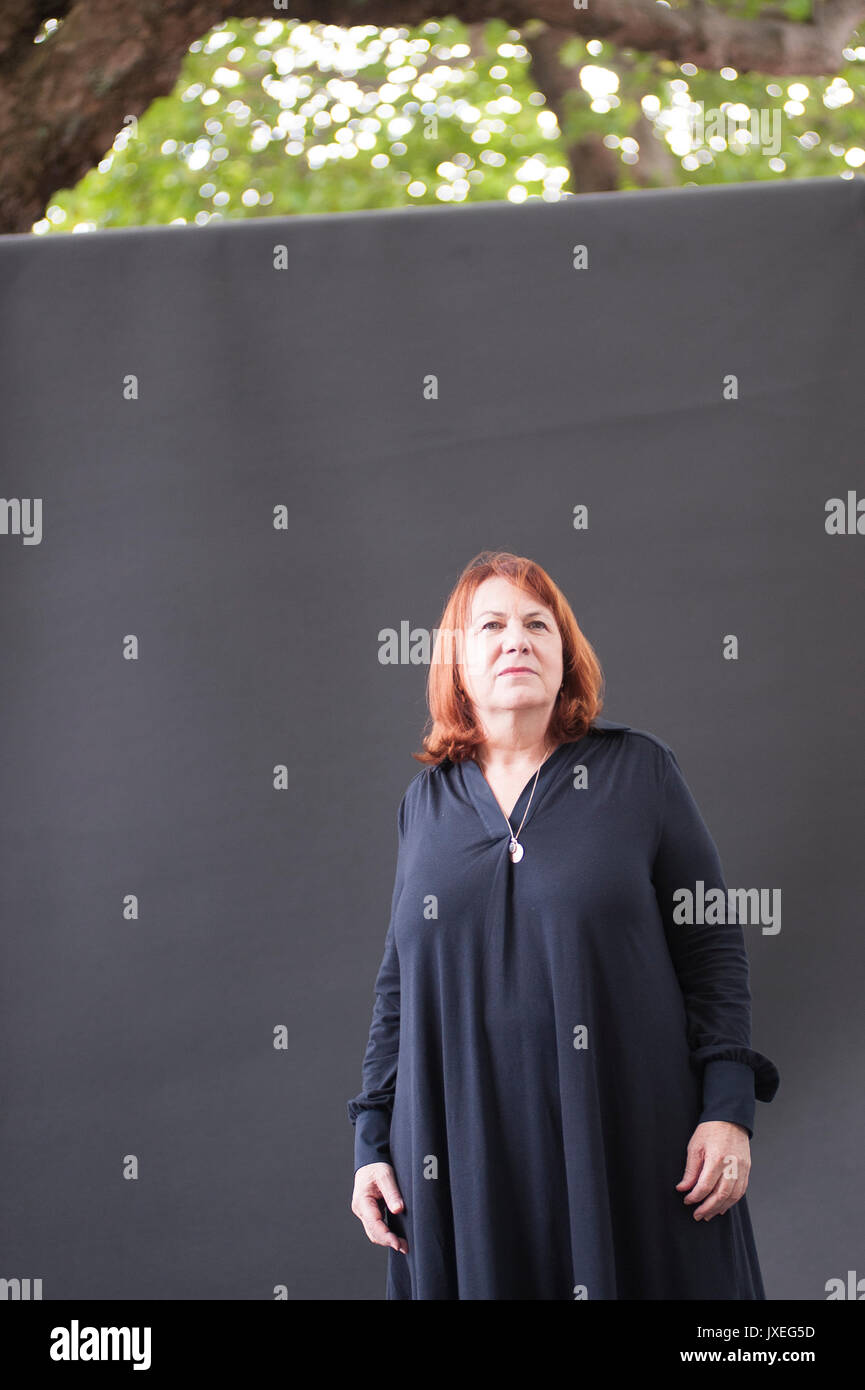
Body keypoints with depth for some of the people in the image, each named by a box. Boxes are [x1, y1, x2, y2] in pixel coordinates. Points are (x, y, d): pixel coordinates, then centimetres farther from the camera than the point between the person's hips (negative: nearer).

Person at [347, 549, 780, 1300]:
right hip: (466, 1157, 2)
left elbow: (713, 946, 0)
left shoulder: (638, 771, 4)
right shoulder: (427, 801, 12)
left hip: (629, 1149, -2)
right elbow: (398, 985, 15)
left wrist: (729, 1108, -8)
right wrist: (372, 1144, 9)